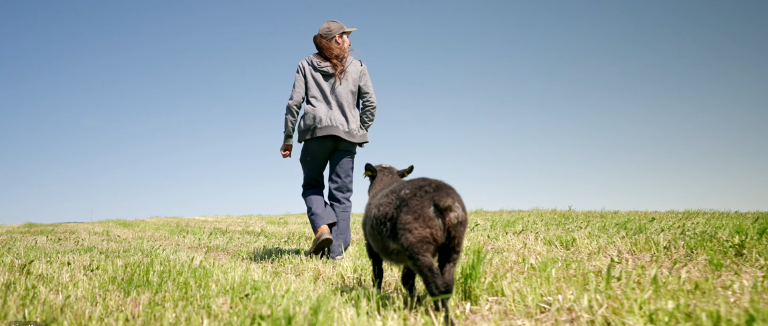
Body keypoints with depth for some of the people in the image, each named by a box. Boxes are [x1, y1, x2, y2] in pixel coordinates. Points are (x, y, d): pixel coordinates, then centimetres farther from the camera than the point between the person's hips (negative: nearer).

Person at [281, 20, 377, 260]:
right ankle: (337, 250, -1)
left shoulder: (307, 65, 11)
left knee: (311, 185, 15)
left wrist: (288, 138, 7)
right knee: (341, 193, 3)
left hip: (316, 132, 0)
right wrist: (361, 131, 14)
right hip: (347, 135, 1)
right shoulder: (357, 67, 11)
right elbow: (370, 103, 4)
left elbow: (294, 102, 3)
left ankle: (323, 227, -10)